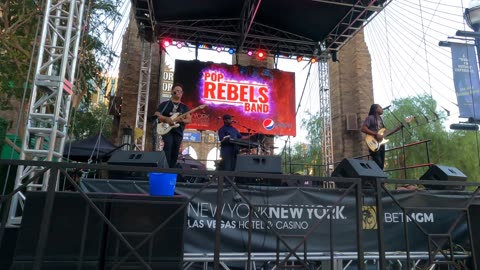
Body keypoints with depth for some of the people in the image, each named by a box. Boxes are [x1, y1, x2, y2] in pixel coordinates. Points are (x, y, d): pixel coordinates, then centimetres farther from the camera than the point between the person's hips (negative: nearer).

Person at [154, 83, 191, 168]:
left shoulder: (184, 107, 18)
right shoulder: (165, 104, 11)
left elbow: (189, 119, 10)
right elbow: (156, 115, 4)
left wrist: (182, 120, -13)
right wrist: (166, 119, -14)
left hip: (178, 131, 3)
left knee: (175, 152, 1)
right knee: (168, 147, -21)